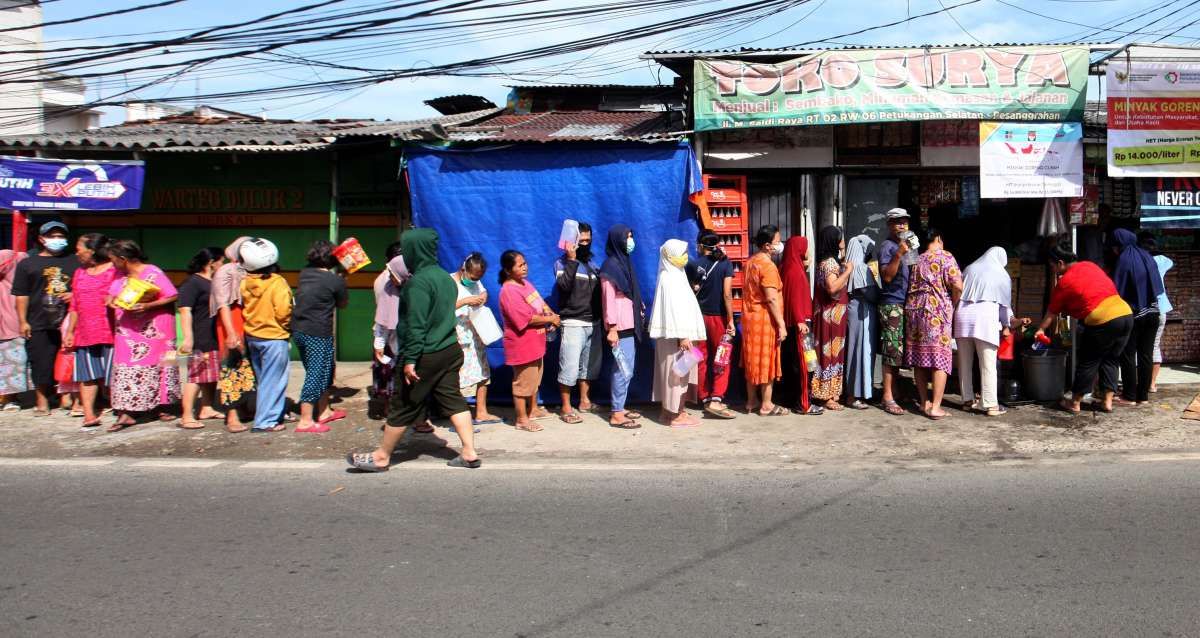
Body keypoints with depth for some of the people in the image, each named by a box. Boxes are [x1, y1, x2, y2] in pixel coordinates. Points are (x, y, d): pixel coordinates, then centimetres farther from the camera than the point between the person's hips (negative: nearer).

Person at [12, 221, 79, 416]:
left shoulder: (75, 261, 11)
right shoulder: (27, 264, 10)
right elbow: (21, 295, 7)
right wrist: (23, 321, 0)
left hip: (69, 321, 0)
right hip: (39, 325, 0)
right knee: (41, 363, 1)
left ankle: (69, 396, 10)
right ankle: (42, 401, 12)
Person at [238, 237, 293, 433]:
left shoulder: (245, 283, -2)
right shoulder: (277, 283, -18)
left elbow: (243, 308, 8)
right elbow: (283, 313, -19)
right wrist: (287, 328, -2)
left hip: (252, 337, 6)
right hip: (274, 337, -6)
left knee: (262, 379, 18)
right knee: (273, 380, 1)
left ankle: (275, 414, 29)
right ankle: (266, 421, 2)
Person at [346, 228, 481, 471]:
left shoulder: (418, 282, -18)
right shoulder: (446, 277, 10)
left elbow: (416, 325, -22)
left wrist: (410, 359, -21)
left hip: (425, 356, -8)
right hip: (450, 350, 8)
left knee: (402, 407, 3)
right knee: (453, 400, 10)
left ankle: (381, 457, 16)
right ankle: (469, 453, 8)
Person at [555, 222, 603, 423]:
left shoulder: (593, 263, 14)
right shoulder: (563, 263, -3)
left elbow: (600, 290, 18)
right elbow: (564, 285, -22)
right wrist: (571, 260, -22)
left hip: (594, 323, 6)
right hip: (573, 323, -6)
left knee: (590, 364, 13)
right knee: (570, 366, -9)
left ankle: (585, 401, 26)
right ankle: (566, 408, 0)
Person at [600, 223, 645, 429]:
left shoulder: (624, 262, 14)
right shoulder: (611, 266, -12)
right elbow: (609, 299, -16)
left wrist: (641, 314, 16)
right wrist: (612, 328, -19)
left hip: (630, 325, 9)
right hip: (620, 327, -9)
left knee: (627, 370, 12)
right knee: (624, 371, -7)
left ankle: (620, 408, 21)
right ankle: (616, 415, -2)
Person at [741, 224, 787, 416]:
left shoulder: (751, 262, 10)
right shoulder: (768, 266, -17)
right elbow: (772, 299, -22)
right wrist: (781, 324, -20)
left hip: (750, 316, 9)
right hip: (765, 319, -9)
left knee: (753, 361, 13)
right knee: (767, 362, -1)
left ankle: (751, 401, 20)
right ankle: (766, 405, 4)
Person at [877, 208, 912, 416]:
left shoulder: (907, 245, 19)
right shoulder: (888, 246, -8)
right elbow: (887, 276, -20)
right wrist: (898, 255, -28)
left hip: (905, 304, 9)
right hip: (892, 305, -9)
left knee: (899, 352, 11)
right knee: (892, 352, -10)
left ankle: (893, 392, 18)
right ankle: (888, 397, -7)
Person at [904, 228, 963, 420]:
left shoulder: (916, 260, 15)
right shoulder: (945, 257, -2)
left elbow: (911, 287, 13)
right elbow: (957, 286, -10)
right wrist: (952, 305, 4)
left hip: (914, 310, 6)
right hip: (937, 312, -5)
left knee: (919, 358, 9)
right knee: (940, 359, -3)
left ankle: (925, 402, 14)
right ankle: (935, 406, -7)